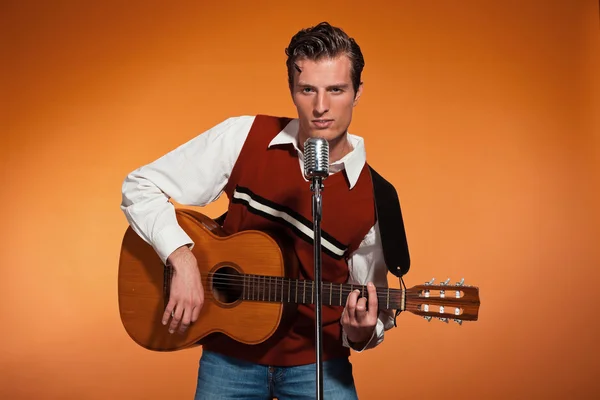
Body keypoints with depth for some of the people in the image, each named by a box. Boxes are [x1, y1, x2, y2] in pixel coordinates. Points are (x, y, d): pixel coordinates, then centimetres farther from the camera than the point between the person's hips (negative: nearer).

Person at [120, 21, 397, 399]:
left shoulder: (374, 198, -10)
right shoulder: (244, 137, -10)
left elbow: (375, 314, 0)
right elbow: (141, 186, -6)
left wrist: (361, 332, -23)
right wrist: (183, 260, -19)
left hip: (317, 363, 1)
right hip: (229, 354, 0)